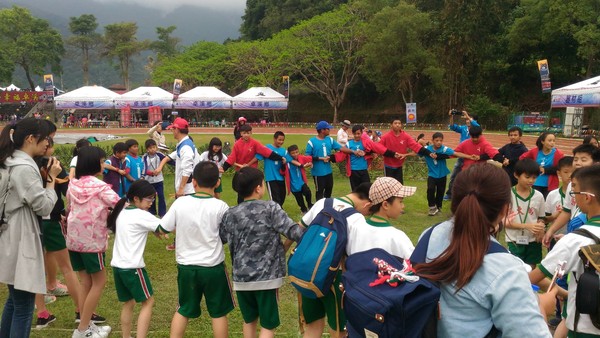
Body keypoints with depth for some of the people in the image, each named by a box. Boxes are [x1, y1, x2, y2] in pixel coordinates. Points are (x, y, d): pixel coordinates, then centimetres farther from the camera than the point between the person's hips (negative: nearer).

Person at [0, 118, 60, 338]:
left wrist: (45, 177, 9)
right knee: (23, 306, -4)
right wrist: (52, 178, -7)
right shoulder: (24, 167, -19)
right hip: (21, 241, -11)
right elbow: (44, 206, -16)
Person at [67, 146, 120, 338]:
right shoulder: (100, 187, -12)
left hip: (73, 239, 7)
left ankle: (84, 323, 17)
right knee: (99, 281, 5)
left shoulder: (72, 185, 7)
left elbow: (68, 209, 17)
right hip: (92, 240, -6)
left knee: (86, 282, 15)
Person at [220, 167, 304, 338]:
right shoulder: (271, 208, -9)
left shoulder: (230, 215, 1)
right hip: (267, 277, -4)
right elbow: (292, 230, -13)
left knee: (249, 320, 22)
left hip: (241, 278, 4)